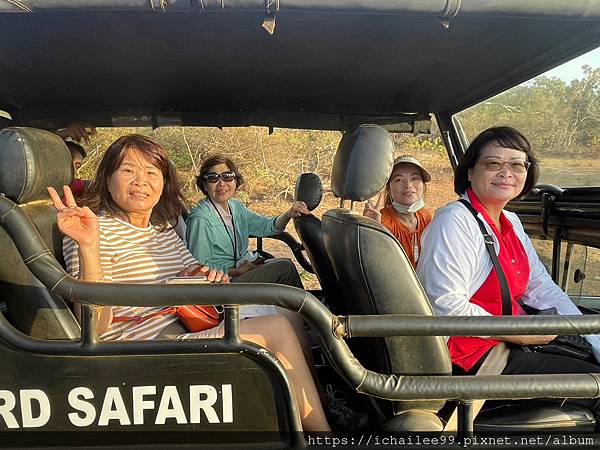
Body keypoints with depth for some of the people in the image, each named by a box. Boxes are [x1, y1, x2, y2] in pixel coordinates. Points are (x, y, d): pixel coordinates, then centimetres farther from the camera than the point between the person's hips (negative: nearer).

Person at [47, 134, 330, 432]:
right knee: (277, 330, -18)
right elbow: (95, 326, -20)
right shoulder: (98, 230, -12)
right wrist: (89, 247, -33)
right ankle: (321, 431, 0)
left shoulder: (163, 227, 11)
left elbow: (193, 271, 23)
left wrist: (208, 276, -2)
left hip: (184, 331, 8)